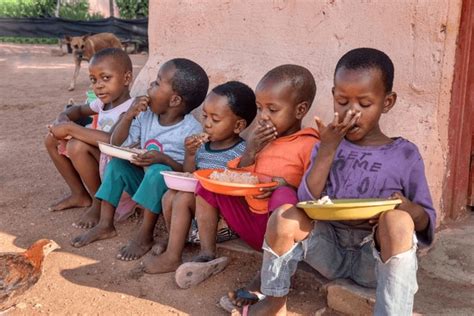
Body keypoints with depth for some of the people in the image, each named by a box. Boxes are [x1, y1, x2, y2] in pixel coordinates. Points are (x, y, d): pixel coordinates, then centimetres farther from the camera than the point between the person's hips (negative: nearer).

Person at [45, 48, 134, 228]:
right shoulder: (103, 102, 5)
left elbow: (111, 140, -41)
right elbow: (79, 109, 26)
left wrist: (70, 128, -31)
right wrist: (63, 118, 1)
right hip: (101, 162, 9)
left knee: (77, 146, -31)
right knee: (52, 139, 6)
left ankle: (99, 203, -9)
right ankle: (80, 194, 15)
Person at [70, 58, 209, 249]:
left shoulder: (191, 131, -20)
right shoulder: (146, 116, -1)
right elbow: (117, 144, 1)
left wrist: (164, 159, -34)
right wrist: (129, 115, -13)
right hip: (145, 183, 7)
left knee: (158, 171, -34)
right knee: (116, 164, -8)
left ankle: (145, 234, -22)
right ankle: (105, 225, -4)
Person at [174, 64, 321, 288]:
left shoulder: (308, 145, -11)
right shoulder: (261, 139, 9)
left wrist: (285, 184, -25)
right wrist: (250, 152, -6)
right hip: (248, 222, 7)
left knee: (284, 195, -36)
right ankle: (207, 257, 0)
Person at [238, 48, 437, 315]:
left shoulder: (405, 154, -1)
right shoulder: (327, 146, 5)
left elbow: (427, 221, 3)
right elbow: (307, 204, -6)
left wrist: (408, 209, -21)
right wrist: (328, 148, -14)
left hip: (377, 257, -2)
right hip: (330, 249, 3)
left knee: (398, 221, -33)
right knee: (284, 217, -23)